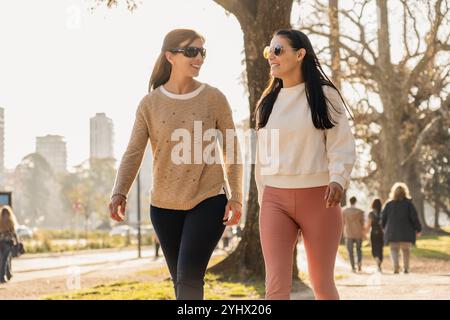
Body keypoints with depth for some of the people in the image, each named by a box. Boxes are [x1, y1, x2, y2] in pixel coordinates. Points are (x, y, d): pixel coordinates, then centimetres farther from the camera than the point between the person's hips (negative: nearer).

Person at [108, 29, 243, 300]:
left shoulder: (214, 98, -3)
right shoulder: (150, 104, 0)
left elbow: (231, 151, 0)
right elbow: (134, 153, -5)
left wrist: (236, 197, -6)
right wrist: (120, 193, -19)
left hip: (208, 202, -3)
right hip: (165, 206, 3)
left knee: (188, 279, -14)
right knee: (182, 280, 12)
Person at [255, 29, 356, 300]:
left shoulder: (324, 95, 1)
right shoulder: (268, 102, 14)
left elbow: (342, 145, -6)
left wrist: (338, 179, -24)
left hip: (318, 197, -3)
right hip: (276, 199, 3)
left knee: (322, 284, 6)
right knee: (276, 286, -10)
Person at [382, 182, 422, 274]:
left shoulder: (389, 204, 3)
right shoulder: (408, 203, -3)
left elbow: (383, 218, 8)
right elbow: (414, 217, -5)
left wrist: (386, 228, 25)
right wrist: (418, 229, 4)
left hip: (392, 232, 1)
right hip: (406, 232, 0)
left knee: (394, 249, 1)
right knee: (406, 251, 12)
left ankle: (396, 265, -23)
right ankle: (406, 268, 10)